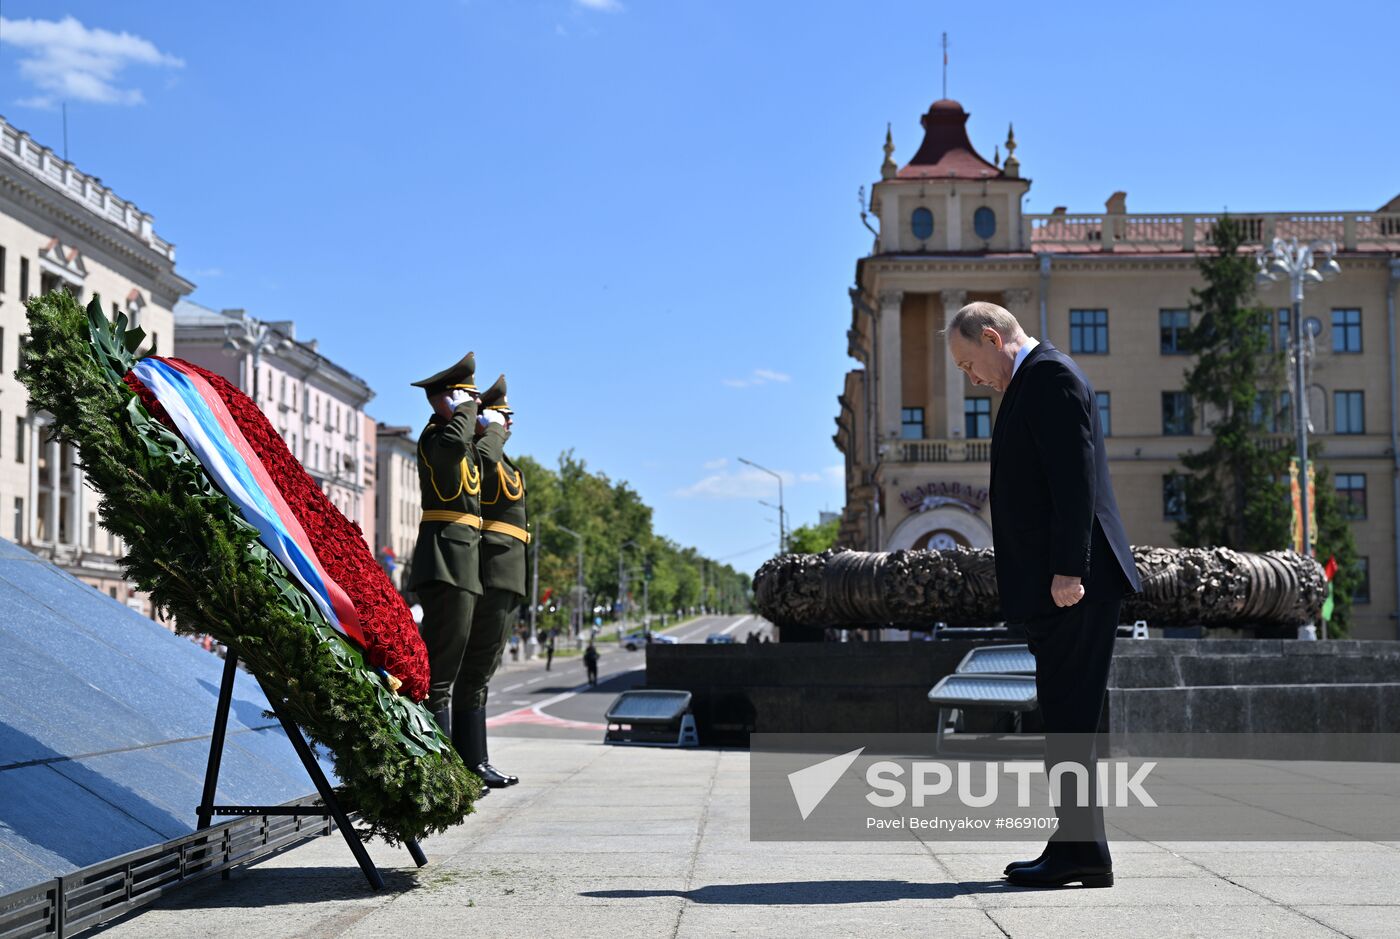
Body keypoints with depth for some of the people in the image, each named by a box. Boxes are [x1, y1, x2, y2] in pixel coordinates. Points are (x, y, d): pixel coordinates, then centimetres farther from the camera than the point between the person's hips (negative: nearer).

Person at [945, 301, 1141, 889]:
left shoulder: (1050, 375, -9)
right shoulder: (1034, 380, 22)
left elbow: (1075, 477, -19)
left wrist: (1067, 570, -22)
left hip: (1072, 582, -11)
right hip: (1057, 582, 11)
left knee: (1067, 715, -8)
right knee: (1065, 715, 11)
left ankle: (1079, 850, -3)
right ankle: (1076, 847, 16)